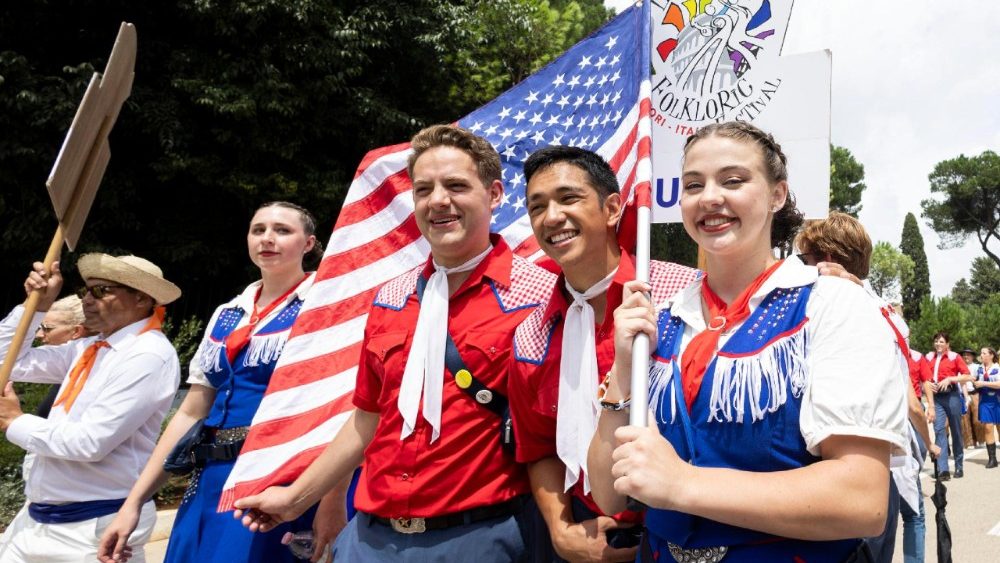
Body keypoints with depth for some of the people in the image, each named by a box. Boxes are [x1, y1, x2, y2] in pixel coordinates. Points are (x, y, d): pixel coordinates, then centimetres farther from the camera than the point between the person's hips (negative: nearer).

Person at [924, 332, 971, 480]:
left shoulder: (954, 357, -1)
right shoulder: (929, 358, 9)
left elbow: (968, 376, -6)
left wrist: (949, 379, -16)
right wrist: (928, 384, -5)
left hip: (951, 395, -2)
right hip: (936, 396, 2)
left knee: (956, 431, 8)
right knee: (939, 430, -8)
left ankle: (959, 467, 22)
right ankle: (943, 469, -11)